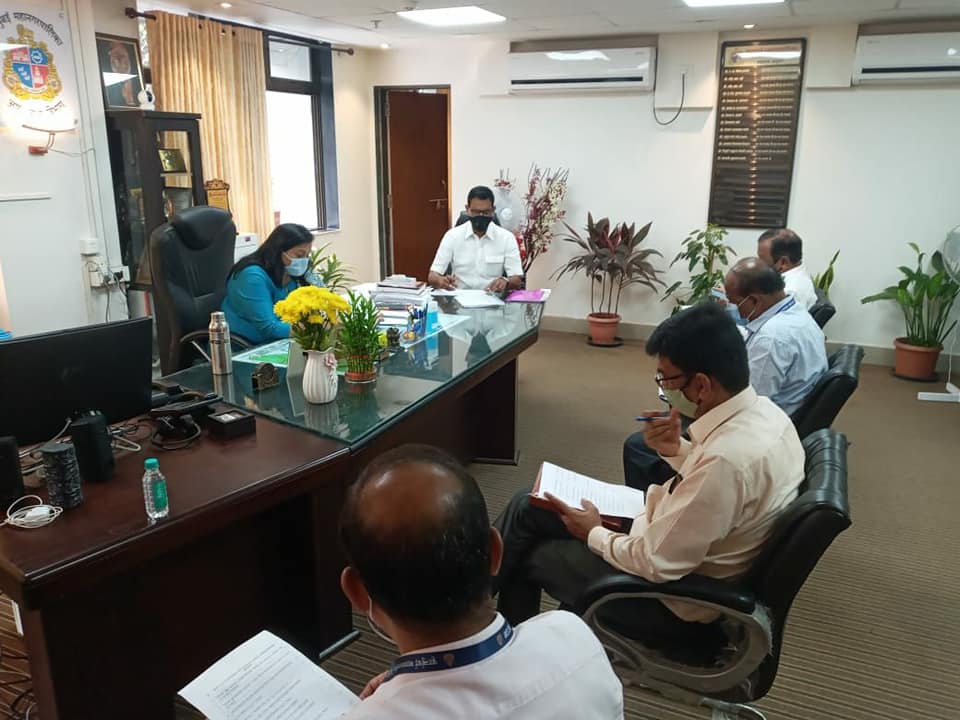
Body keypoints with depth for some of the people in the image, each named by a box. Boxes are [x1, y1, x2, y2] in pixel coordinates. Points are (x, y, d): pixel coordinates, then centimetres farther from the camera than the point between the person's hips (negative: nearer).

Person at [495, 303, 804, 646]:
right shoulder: (762, 410, -7)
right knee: (526, 507, 10)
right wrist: (678, 451, -5)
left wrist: (594, 534, -10)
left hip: (673, 601, -9)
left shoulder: (728, 458, -37)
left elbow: (656, 563, -27)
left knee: (528, 556, 7)